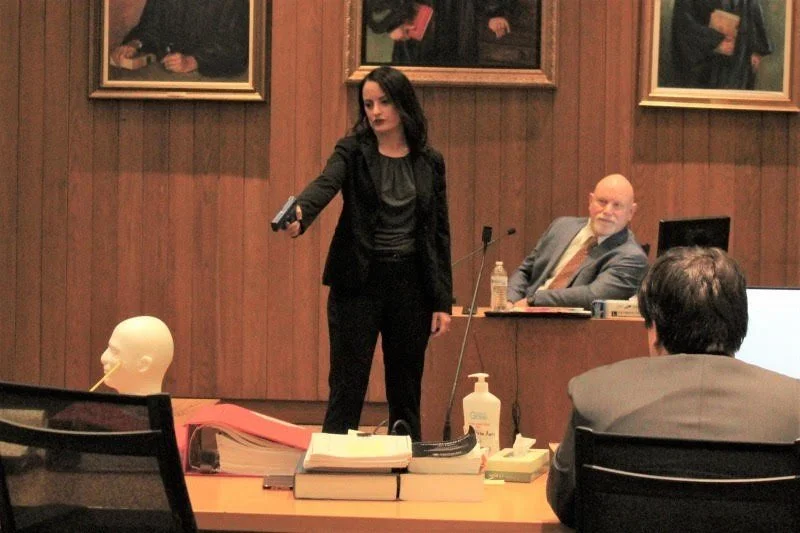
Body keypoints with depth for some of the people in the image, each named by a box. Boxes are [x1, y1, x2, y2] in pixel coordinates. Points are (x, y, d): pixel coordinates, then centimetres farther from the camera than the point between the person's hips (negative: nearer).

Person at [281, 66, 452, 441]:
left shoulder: (429, 162, 6)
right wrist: (300, 213, -46)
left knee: (406, 393, 9)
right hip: (358, 283, -2)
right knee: (347, 388, -1)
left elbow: (439, 232, 7)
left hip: (410, 283, 2)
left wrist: (443, 301, 2)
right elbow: (325, 185, -23)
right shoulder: (353, 151, -2)